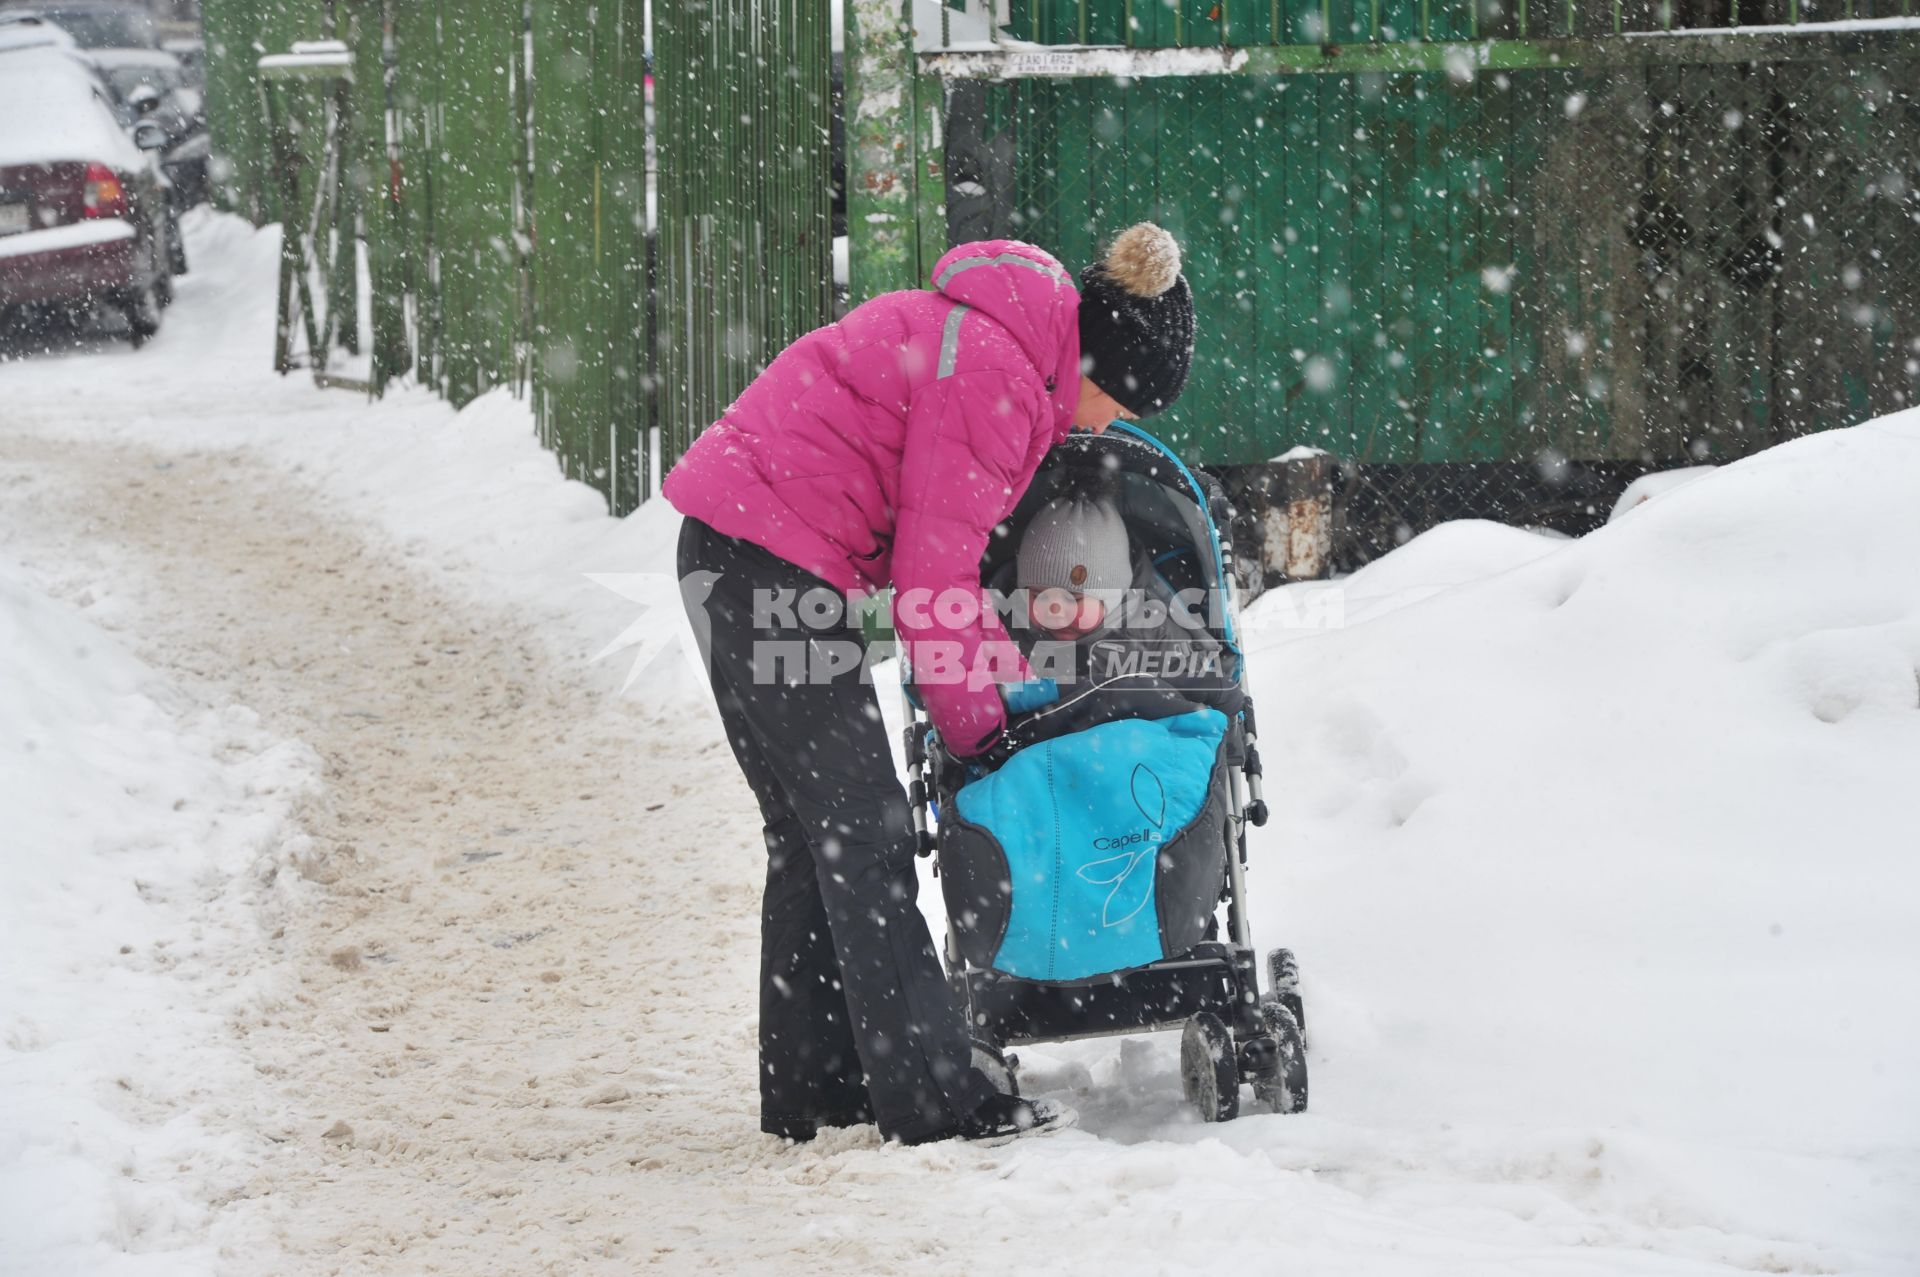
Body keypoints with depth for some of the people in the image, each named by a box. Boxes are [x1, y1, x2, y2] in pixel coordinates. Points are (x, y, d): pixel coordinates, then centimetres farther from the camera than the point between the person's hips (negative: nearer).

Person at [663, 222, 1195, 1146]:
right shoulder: (989, 374, -19)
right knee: (862, 829, -10)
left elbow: (951, 546, 21)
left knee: (810, 833, 14)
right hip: (767, 560, -11)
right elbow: (934, 573, -15)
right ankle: (932, 1098, -11)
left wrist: (1007, 677, 14)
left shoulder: (1010, 351, 13)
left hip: (735, 551, 11)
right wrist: (977, 718, -4)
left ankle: (810, 1088, 20)